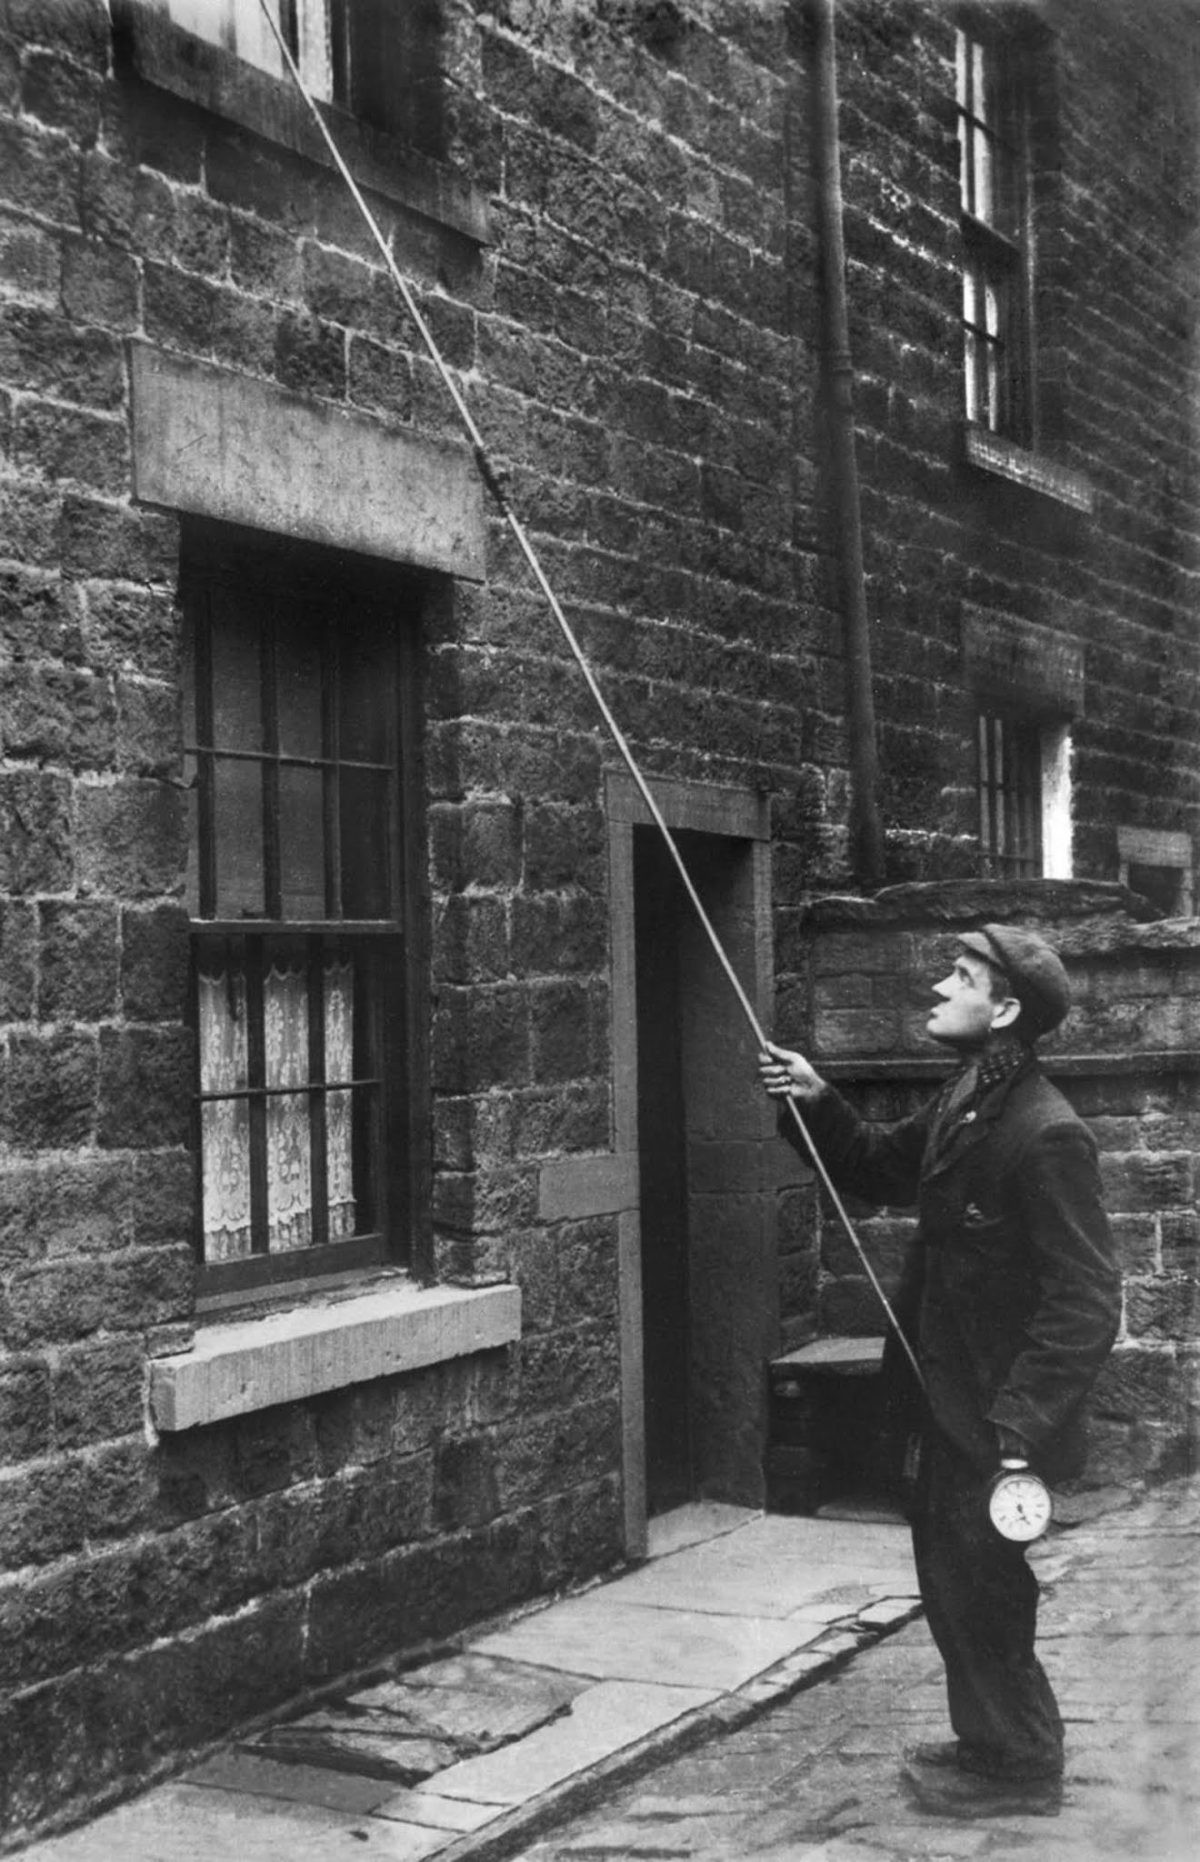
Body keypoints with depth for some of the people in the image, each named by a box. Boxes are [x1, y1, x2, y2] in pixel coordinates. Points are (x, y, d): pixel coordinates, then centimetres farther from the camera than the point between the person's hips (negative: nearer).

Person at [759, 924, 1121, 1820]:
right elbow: (882, 1168, 21)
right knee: (952, 1580, 20)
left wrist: (1021, 1425, -27)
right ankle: (988, 1742, 38)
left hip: (994, 1419, -9)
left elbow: (1086, 1302, -25)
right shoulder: (965, 1101, 5)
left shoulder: (1047, 1136, -24)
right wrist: (817, 1102, 4)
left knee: (979, 1588, 5)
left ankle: (1018, 1765, 24)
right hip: (948, 1407, 9)